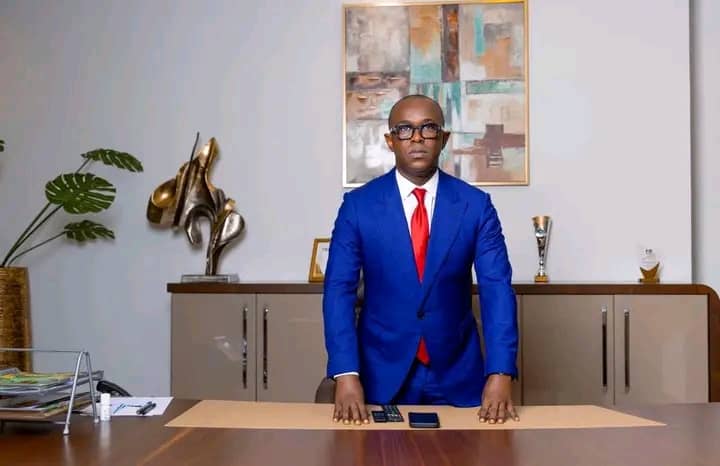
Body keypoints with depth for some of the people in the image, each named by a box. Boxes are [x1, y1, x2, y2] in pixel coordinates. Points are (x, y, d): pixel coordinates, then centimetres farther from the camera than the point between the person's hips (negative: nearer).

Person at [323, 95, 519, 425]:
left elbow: (497, 290, -9)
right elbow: (339, 290, -8)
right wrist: (346, 375, -19)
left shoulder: (476, 205, -4)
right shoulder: (358, 205, -6)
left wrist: (500, 374, -20)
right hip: (382, 373, 0)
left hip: (457, 373, 1)